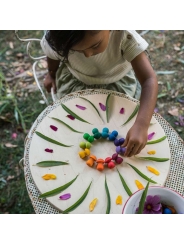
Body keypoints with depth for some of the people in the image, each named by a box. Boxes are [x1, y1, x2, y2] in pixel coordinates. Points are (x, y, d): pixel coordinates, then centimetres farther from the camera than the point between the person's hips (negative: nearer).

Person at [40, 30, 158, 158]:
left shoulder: (125, 35, -36)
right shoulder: (58, 38, -30)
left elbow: (149, 79, -41)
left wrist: (141, 126, -54)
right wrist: (51, 74, 15)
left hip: (118, 82, 0)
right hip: (75, 81, 1)